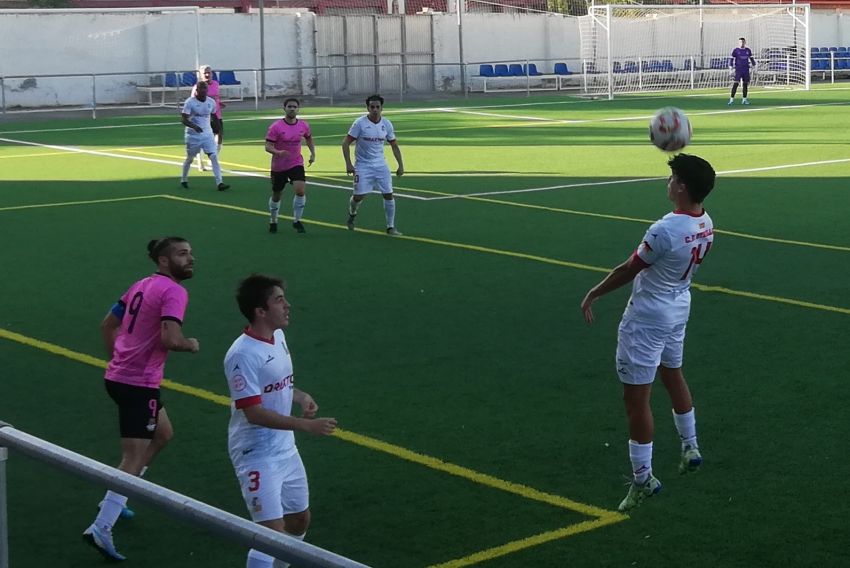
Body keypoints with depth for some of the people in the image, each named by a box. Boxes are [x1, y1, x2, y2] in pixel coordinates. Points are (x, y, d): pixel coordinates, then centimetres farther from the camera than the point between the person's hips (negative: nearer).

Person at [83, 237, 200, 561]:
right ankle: (101, 529, -7)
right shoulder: (174, 292, -15)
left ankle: (116, 499, 30)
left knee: (163, 434, 26)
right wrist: (191, 345, -8)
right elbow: (170, 339, -28)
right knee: (134, 460, -5)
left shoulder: (142, 285, 13)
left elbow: (107, 325, 20)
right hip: (139, 384, -10)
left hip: (119, 376, 10)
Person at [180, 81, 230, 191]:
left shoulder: (211, 102, 2)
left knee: (214, 157, -10)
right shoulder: (190, 102, -13)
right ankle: (184, 180, 34)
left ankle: (219, 183, -15)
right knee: (190, 158, 11)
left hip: (207, 134, 3)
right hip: (193, 135, -3)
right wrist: (194, 126, -33)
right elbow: (183, 119, -16)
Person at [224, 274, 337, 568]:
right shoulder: (243, 355, -23)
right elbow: (254, 413, -25)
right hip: (257, 457, -9)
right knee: (273, 532, -12)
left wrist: (300, 396, 0)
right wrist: (307, 425, -27)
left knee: (300, 520, 20)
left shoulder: (278, 337, 5)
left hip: (285, 450, 9)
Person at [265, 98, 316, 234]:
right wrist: (278, 152, -35)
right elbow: (268, 146, -16)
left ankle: (296, 221, -3)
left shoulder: (304, 125, -2)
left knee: (300, 190, -19)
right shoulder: (276, 127, -14)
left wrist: (313, 153, 11)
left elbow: (309, 138, 20)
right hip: (278, 166, -2)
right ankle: (273, 221, 34)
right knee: (276, 195, 11)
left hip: (296, 164, 2)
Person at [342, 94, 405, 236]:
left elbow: (394, 146, 11)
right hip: (363, 165, -3)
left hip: (380, 164, 3)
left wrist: (400, 165, 6)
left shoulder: (387, 124, 0)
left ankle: (390, 227, 7)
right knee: (359, 195, -5)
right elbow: (346, 143, -9)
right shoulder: (360, 123, -11)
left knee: (388, 194, -4)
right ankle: (352, 214, 29)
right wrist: (348, 164, -16)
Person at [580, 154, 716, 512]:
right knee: (673, 377, 30)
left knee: (635, 398, -1)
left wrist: (593, 294, -5)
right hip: (679, 309, 9)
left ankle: (643, 479, 5)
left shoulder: (665, 231, -31)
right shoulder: (706, 224, -8)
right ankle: (690, 448, 44)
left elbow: (627, 271, -19)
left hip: (647, 318, -9)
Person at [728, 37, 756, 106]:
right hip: (738, 69, -4)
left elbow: (751, 58, 19)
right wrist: (731, 67, -10)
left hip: (746, 70, 4)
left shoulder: (748, 50, 9)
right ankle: (731, 99, -14)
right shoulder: (735, 50, -1)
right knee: (736, 84, -14)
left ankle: (744, 99, 15)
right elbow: (731, 59, 0)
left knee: (746, 84, 6)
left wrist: (754, 65, 13)